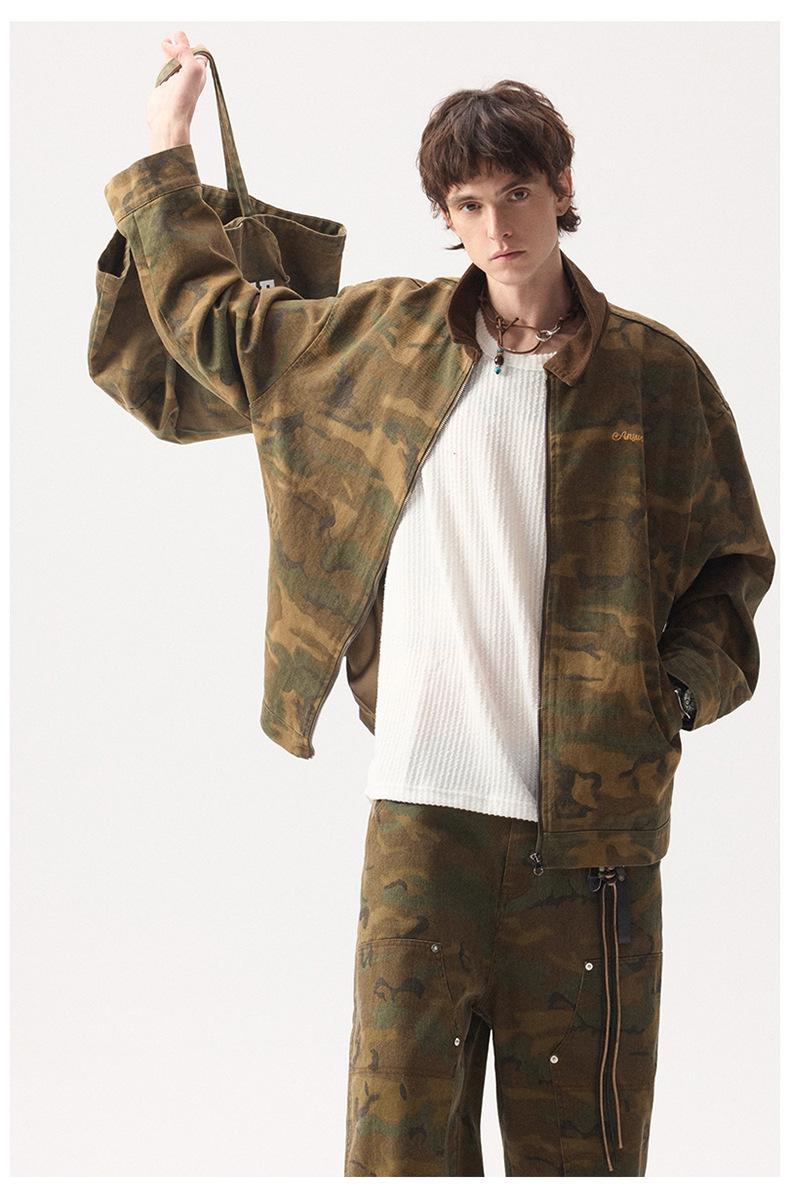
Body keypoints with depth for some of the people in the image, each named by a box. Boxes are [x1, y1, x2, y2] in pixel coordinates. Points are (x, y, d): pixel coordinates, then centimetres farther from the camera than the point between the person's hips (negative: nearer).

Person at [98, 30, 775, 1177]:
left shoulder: (655, 372, 3)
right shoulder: (387, 336, 9)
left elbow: (733, 558, 11)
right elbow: (214, 316, 24)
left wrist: (679, 685, -5)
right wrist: (165, 150, 29)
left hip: (592, 812, -1)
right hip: (422, 803, 1)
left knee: (579, 1133, 4)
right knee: (400, 1125, 1)